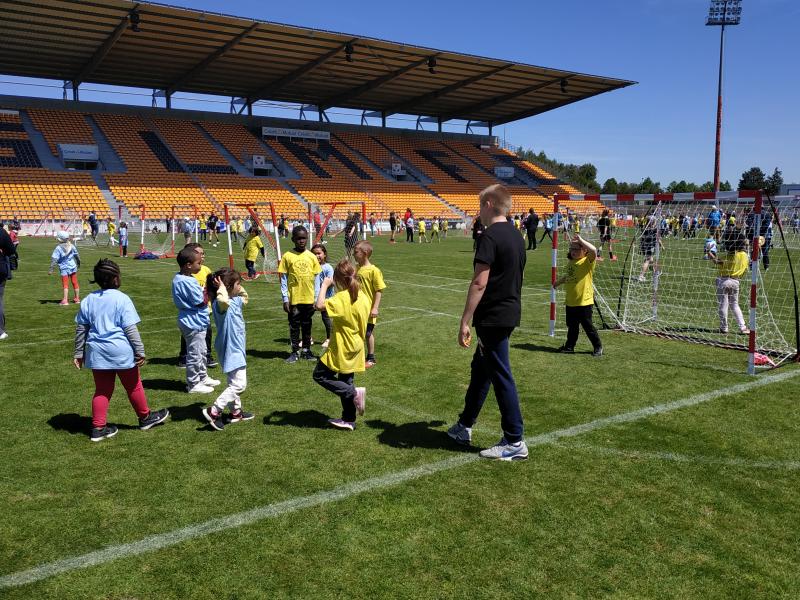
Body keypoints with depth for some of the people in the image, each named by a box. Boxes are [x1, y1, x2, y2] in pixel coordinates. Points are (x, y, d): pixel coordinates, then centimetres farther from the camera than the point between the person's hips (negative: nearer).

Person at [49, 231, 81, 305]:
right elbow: (77, 255, 14)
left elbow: (54, 259, -18)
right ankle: (77, 298, 24)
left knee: (65, 284, -1)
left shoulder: (58, 248, -14)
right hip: (73, 267, 4)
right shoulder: (71, 246, 0)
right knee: (75, 283, 15)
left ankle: (65, 300, -9)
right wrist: (78, 263, 31)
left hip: (64, 268, -4)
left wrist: (51, 269, -16)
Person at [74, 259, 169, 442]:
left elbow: (80, 329, 8)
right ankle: (145, 417, 29)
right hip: (121, 352, -4)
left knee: (102, 390, 13)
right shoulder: (122, 299, -11)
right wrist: (140, 351, -8)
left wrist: (78, 353, 15)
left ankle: (98, 428, 14)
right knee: (134, 386, 13)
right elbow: (130, 329, -13)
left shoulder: (88, 300, 5)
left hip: (97, 352, 5)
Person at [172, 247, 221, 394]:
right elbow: (202, 302, -22)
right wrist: (205, 292, -6)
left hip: (196, 322, 11)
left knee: (201, 351, 22)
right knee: (194, 354, 1)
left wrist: (202, 291, 1)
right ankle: (193, 384, 11)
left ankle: (202, 377, 35)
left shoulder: (178, 278, 6)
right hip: (194, 322, -11)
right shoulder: (188, 282, -25)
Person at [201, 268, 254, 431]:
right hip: (230, 350, -10)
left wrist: (239, 289, 10)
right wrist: (222, 288, -31)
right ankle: (214, 411, -5)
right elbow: (223, 301, -49)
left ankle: (236, 412, 35)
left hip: (236, 349, 10)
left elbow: (244, 297, 28)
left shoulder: (235, 300, 6)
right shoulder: (220, 304, -22)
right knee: (238, 384, -11)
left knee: (235, 383, 21)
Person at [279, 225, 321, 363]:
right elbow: (283, 279, -4)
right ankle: (295, 352, 18)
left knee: (307, 325, 12)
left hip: (309, 298, 2)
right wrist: (285, 299, -8)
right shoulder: (287, 256, -5)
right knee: (294, 326, 7)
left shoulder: (311, 257, 2)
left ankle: (306, 351, 24)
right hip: (294, 299, -2)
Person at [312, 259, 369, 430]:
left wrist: (324, 285, -22)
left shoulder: (341, 298, -21)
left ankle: (354, 393, -7)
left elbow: (320, 305, -35)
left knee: (320, 375, 2)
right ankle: (349, 420, 23)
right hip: (355, 348, 8)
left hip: (341, 349, -8)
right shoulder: (363, 298, 4)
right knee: (346, 383, 17)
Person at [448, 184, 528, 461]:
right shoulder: (516, 235, 11)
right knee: (480, 370, 20)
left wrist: (465, 322, -19)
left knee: (501, 377, -1)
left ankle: (515, 442, 8)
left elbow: (479, 283, -22)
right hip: (510, 312, 9)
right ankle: (464, 426, 33)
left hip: (493, 318, -9)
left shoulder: (490, 236, -17)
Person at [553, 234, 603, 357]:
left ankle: (598, 347, 18)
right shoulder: (571, 262, 11)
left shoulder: (588, 261, -11)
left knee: (587, 325, 2)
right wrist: (558, 282, 34)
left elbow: (593, 250, -31)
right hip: (570, 301, 7)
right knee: (572, 326, 17)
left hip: (584, 301, -7)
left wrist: (581, 240, -27)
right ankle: (569, 346, 30)